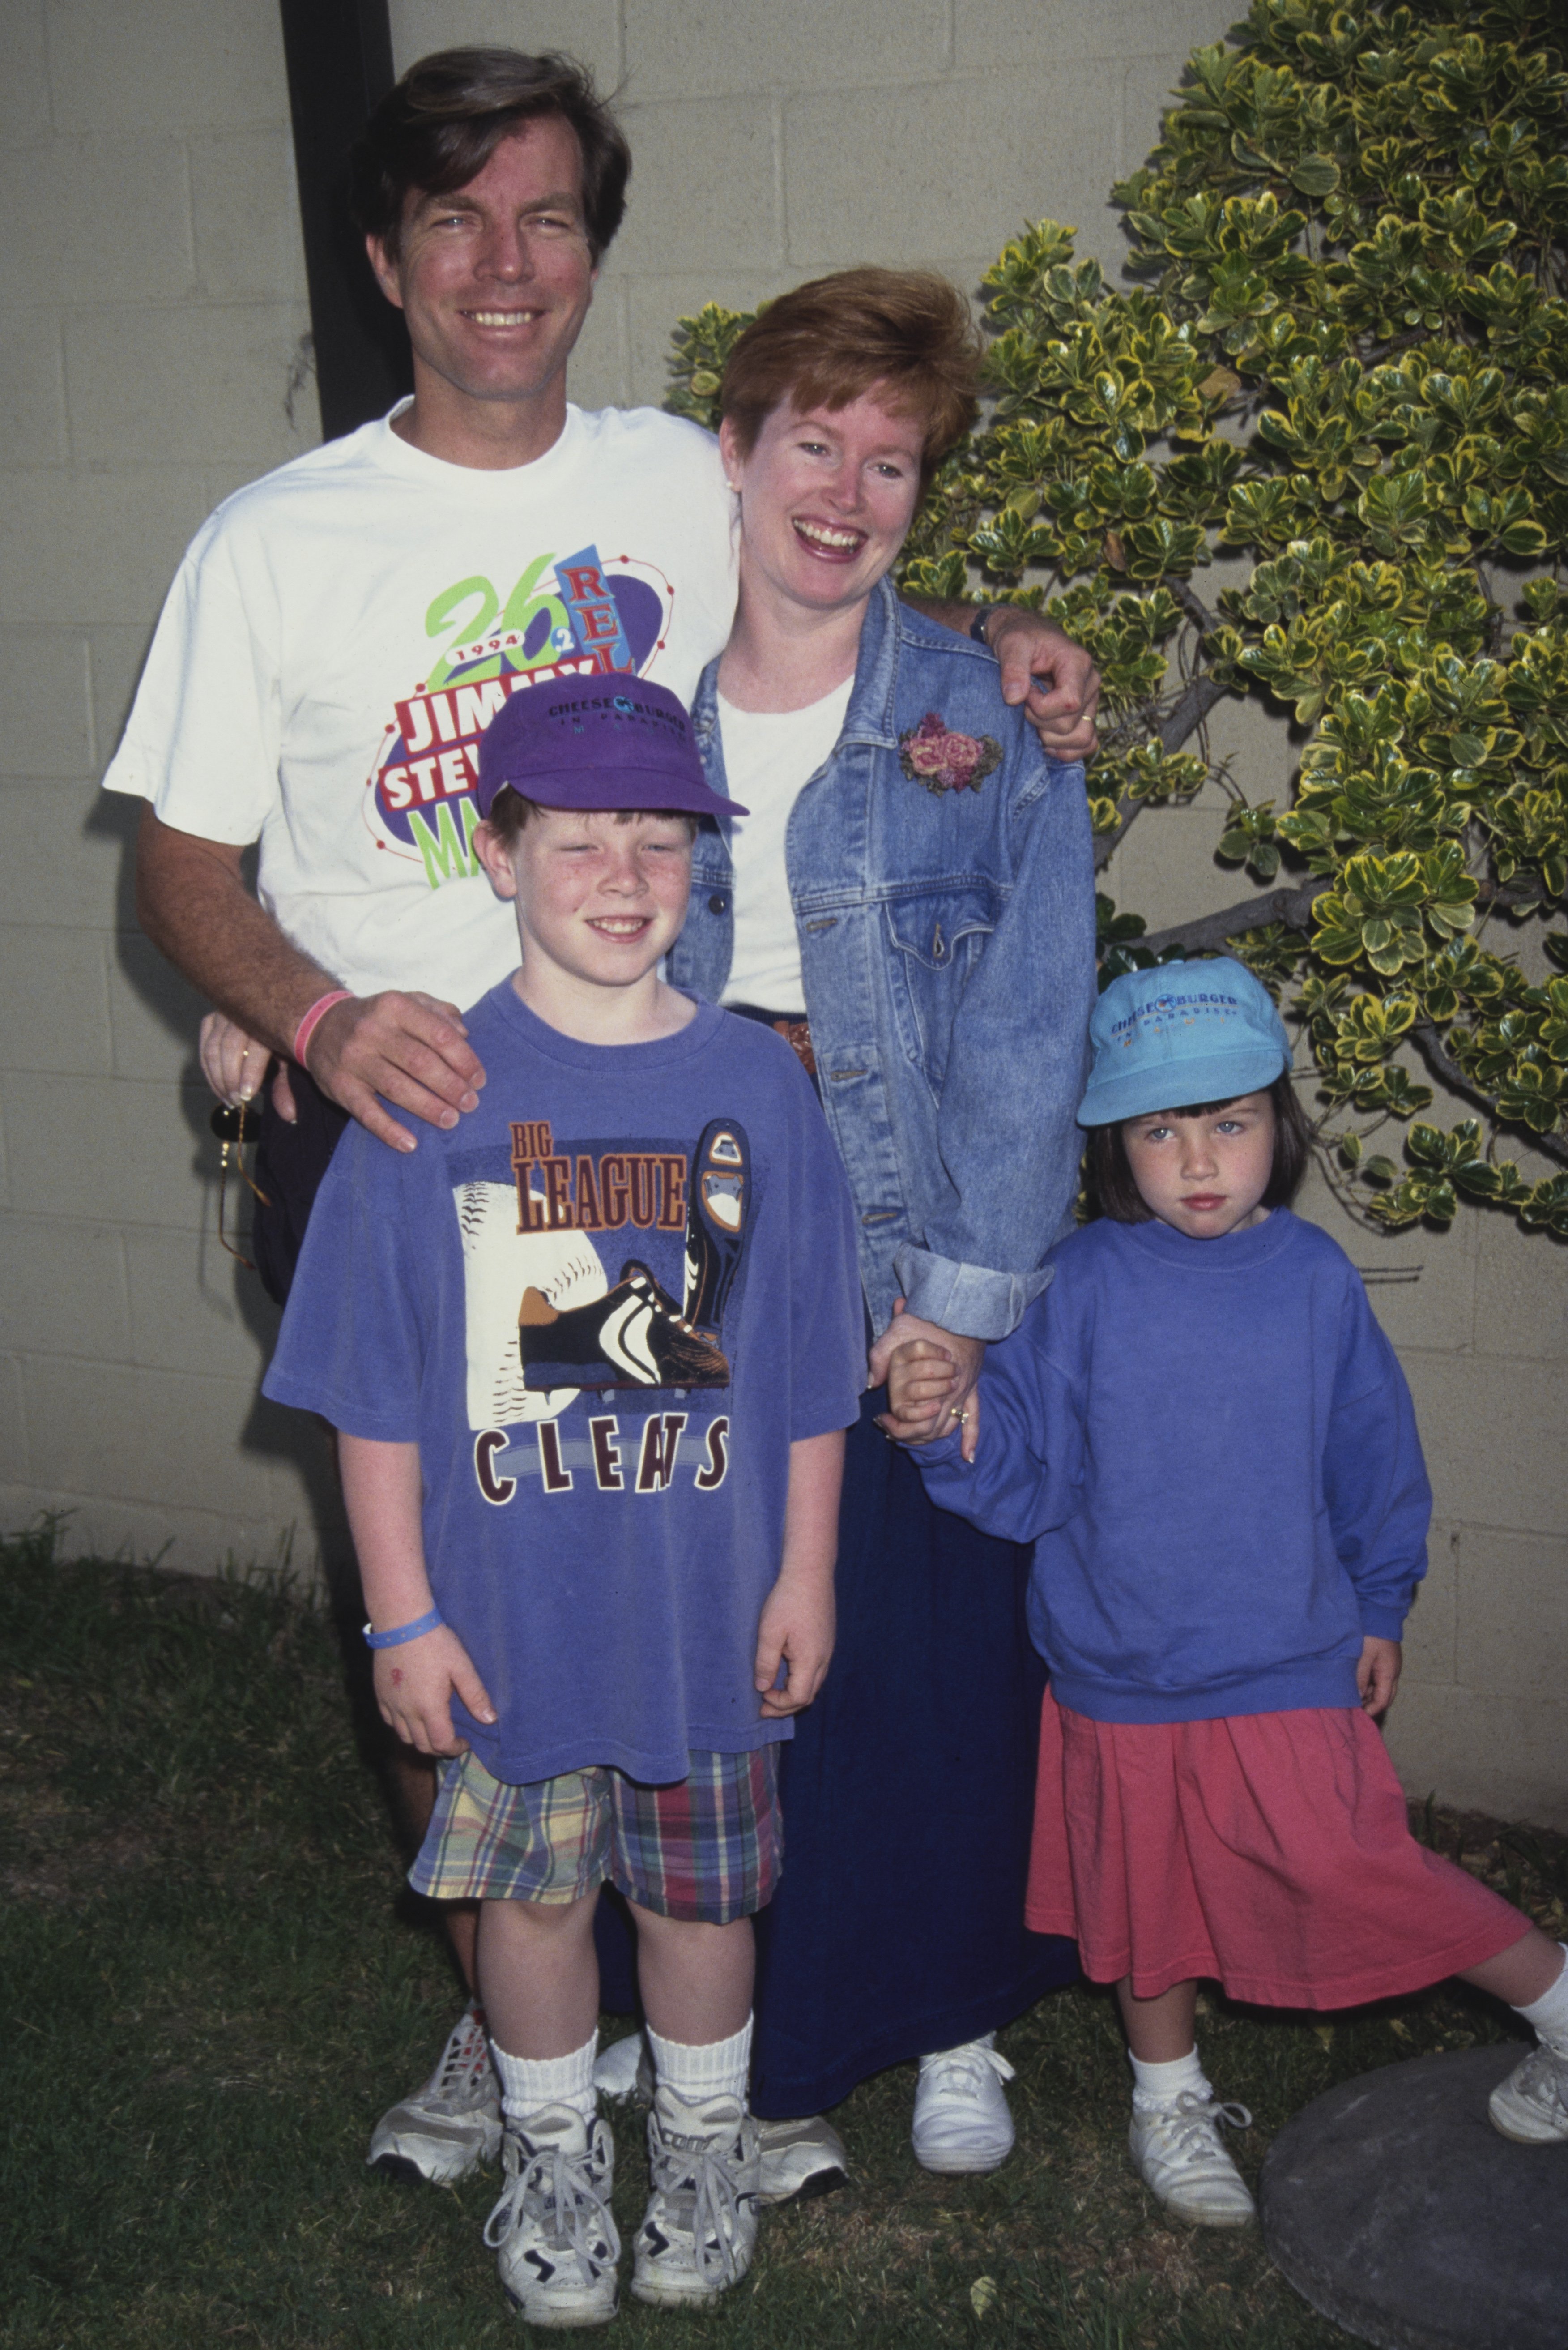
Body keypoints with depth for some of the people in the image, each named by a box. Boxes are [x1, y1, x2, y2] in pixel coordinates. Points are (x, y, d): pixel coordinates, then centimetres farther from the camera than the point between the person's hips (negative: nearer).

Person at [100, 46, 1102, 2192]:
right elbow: (185, 865, 0)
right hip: (390, 1138, -1)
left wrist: (995, 635, 2)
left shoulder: (689, 485, 4)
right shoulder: (274, 545, -2)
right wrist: (320, 1015, -21)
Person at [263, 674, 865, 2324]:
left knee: (700, 1888, 17)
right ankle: (553, 2153, 39)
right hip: (507, 1609, -1)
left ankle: (703, 2141, 42)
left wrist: (806, 1578, 2)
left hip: (711, 1603, 1)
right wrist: (402, 1610, -6)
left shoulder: (755, 1085, -4)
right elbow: (378, 1392, -6)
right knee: (533, 1887, 15)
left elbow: (809, 1378, 2)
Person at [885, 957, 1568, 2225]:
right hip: (1120, 1667, 1)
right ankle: (1170, 2093, 41)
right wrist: (951, 1429, -29)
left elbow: (1374, 1456, 7)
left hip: (1290, 1660, -1)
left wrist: (1379, 1606, 11)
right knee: (1147, 1887, 15)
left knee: (1345, 1859, -12)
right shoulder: (1084, 1284, -9)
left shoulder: (1316, 1277, -5)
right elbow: (1026, 1463, -9)